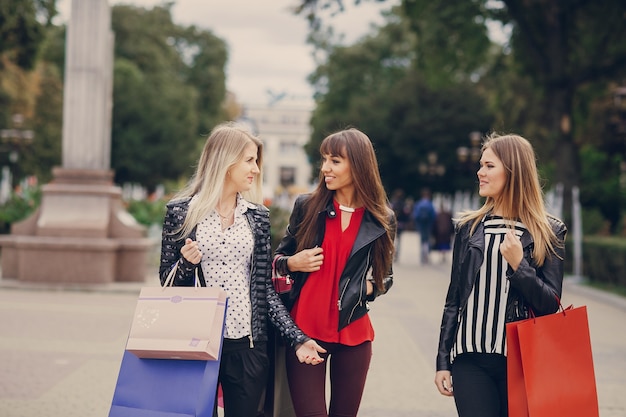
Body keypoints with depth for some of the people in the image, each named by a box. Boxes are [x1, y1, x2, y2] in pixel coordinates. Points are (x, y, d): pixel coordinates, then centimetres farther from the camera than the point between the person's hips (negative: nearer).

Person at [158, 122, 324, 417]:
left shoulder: (258, 216, 7)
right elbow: (167, 280, 5)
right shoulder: (181, 212, 0)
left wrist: (297, 338, -2)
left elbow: (265, 286, 7)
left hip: (247, 345, 2)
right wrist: (186, 264, -16)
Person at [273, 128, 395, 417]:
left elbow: (386, 276, 13)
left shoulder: (381, 220, 0)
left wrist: (367, 288, -8)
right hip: (305, 328, 0)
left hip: (352, 333, 1)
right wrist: (292, 263, -10)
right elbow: (277, 257, 11)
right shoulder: (307, 206, 0)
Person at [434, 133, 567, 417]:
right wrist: (443, 361, 5)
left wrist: (518, 265, -17)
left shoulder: (548, 232, 0)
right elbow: (454, 300, 9)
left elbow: (551, 305, -3)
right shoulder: (468, 226, 7)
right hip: (470, 359, 1)